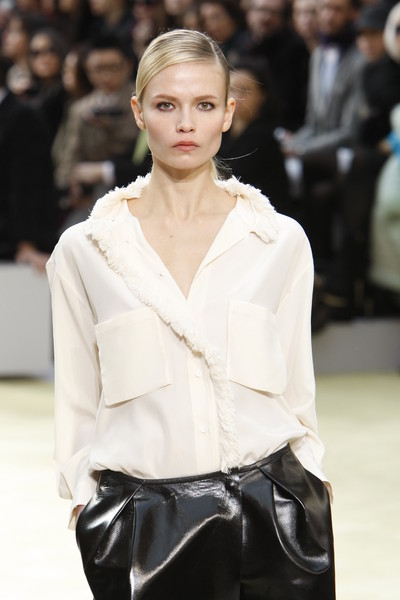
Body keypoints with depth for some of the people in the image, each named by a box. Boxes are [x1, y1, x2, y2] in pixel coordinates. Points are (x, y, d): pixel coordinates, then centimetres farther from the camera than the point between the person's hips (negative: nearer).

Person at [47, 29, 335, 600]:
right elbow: (77, 402, 9)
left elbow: (297, 387, 10)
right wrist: (84, 503, 5)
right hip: (142, 525, 0)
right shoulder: (83, 250, 4)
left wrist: (309, 490, 9)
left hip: (270, 514, 0)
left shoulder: (280, 240, 4)